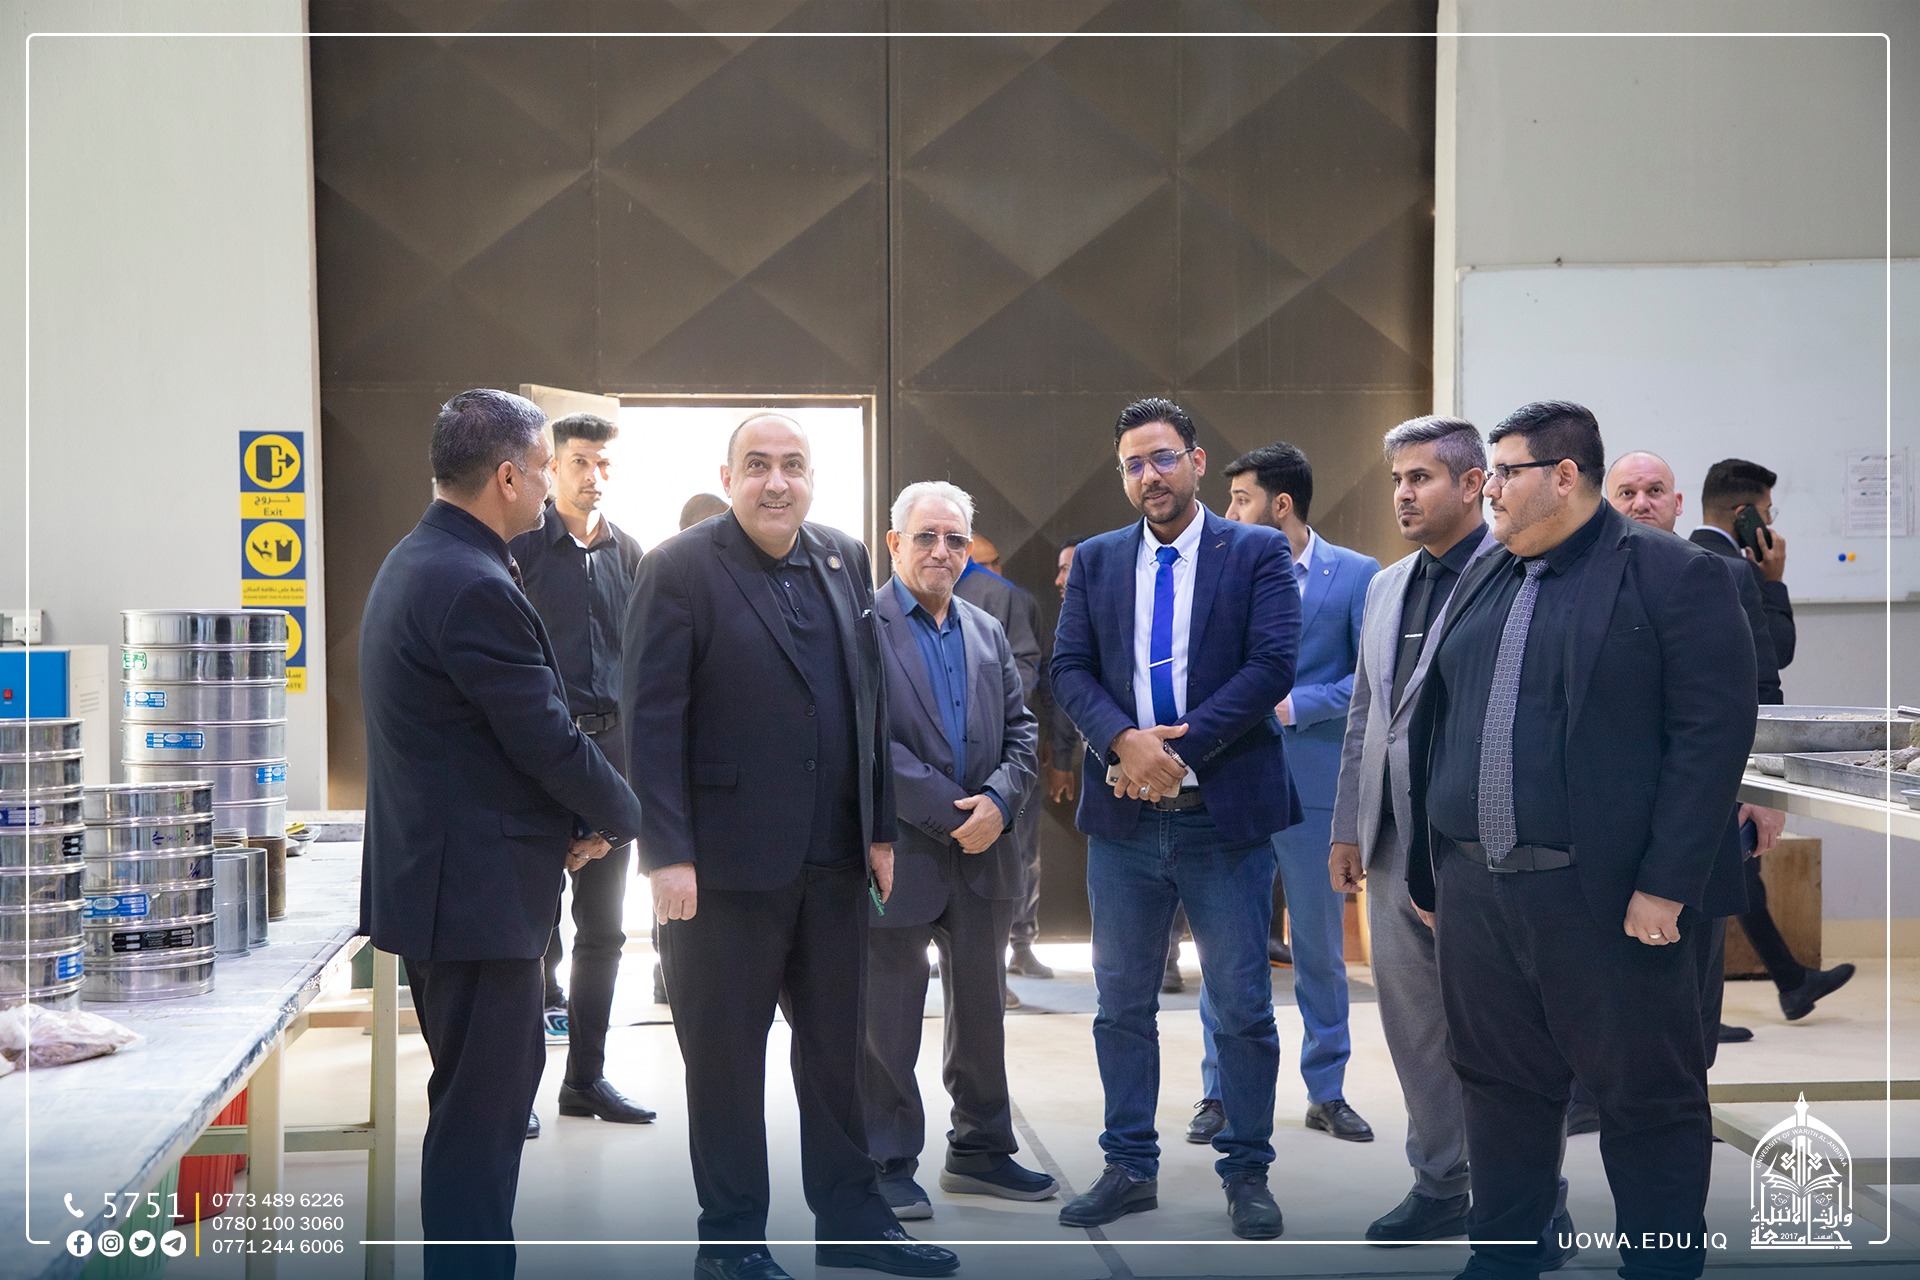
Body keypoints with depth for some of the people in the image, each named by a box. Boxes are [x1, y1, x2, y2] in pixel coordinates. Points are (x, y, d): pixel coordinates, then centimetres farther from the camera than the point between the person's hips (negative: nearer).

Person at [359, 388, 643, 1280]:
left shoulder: (415, 562, 11)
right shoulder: (474, 587, -21)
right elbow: (549, 740, -20)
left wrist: (570, 821, 6)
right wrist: (624, 819, -2)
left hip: (436, 871, 11)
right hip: (476, 886, -11)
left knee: (482, 1094, 20)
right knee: (482, 1106, -1)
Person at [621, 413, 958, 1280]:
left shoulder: (845, 560, 9)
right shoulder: (680, 569, -8)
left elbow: (868, 702, 11)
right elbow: (651, 719, -11)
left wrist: (881, 829, 8)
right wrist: (667, 853, -16)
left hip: (834, 856, 5)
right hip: (725, 859, -5)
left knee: (838, 1043, 15)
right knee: (725, 1052, 8)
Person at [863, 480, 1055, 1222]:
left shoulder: (987, 632, 14)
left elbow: (1021, 729, 10)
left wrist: (998, 802, -8)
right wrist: (951, 813, -16)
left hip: (983, 855, 6)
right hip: (898, 853, -6)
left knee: (981, 1011, 15)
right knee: (888, 1021, 4)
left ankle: (980, 1149, 28)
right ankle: (888, 1163, 17)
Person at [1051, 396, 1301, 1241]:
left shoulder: (1258, 553, 0)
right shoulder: (1096, 561, 9)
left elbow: (1272, 665, -10)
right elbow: (1069, 669, 3)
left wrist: (1178, 748, -16)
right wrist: (1126, 741, -15)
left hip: (1226, 813, -3)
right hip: (1124, 817, 3)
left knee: (1242, 1007, 5)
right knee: (1122, 1005, 10)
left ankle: (1246, 1173, 19)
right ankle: (1130, 1168, 23)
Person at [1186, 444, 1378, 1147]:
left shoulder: (1357, 575, -1)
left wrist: (1293, 706, -13)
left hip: (1313, 783, -1)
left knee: (1321, 944, 8)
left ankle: (1327, 1091, 21)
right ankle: (1220, 1091, 16)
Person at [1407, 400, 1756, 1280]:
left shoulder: (1671, 575, -6)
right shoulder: (1482, 580, 13)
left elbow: (1715, 733, -12)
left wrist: (1667, 883, -16)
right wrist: (1427, 868, 12)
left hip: (1605, 896, -6)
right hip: (1473, 888, 6)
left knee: (1648, 1099, 6)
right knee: (1498, 1084, 16)